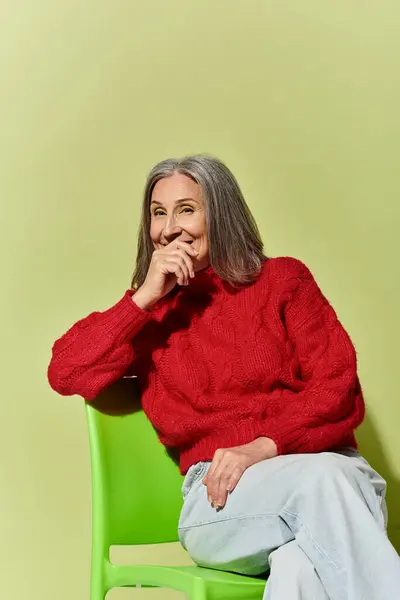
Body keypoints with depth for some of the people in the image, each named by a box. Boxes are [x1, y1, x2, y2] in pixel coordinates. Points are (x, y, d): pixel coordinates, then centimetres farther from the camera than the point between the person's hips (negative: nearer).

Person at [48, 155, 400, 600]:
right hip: (219, 498, 1)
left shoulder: (283, 280, 13)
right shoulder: (149, 311, 18)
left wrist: (262, 447, -14)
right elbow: (64, 374, 3)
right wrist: (146, 296, -2)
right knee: (321, 480, -34)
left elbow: (339, 388, 2)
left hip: (327, 464, -1)